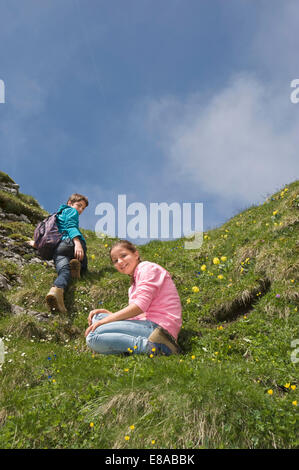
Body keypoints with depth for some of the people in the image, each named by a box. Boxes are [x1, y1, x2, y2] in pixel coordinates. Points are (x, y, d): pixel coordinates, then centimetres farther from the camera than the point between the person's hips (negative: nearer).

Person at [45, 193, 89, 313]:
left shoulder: (58, 214, 46)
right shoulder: (71, 211, 19)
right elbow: (71, 226, -2)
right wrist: (77, 242, -18)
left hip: (55, 248, 5)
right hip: (69, 242, -5)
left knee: (64, 270, -21)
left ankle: (56, 290, -56)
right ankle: (77, 265, -27)